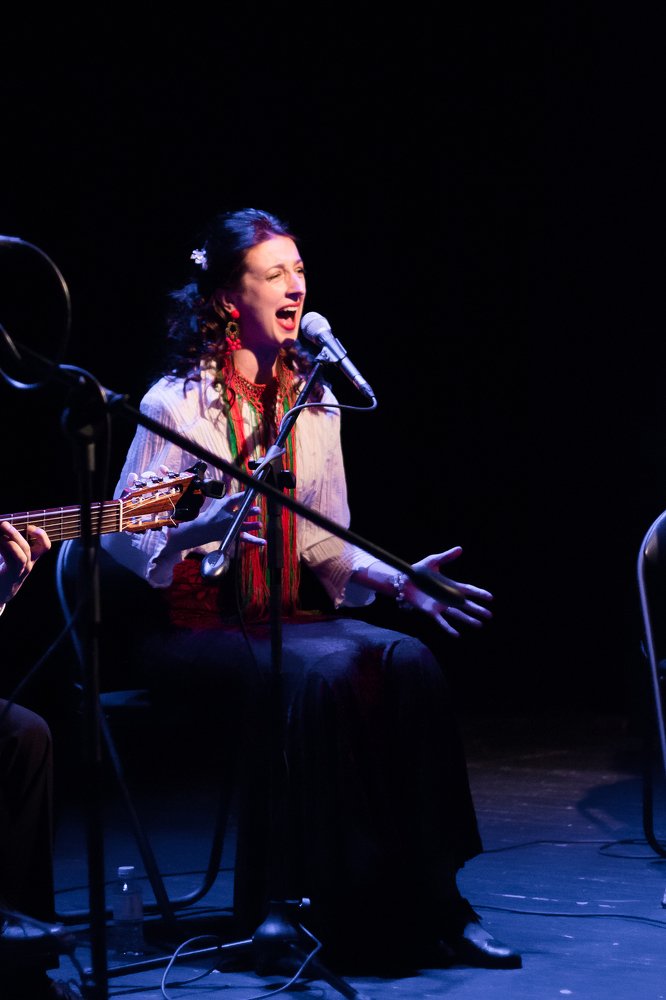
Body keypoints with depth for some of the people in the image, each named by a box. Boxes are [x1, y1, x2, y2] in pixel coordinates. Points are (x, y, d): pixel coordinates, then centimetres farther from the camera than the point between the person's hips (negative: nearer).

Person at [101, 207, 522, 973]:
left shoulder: (313, 405, 13)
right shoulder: (177, 402, -6)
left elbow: (324, 544, 14)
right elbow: (122, 539, -9)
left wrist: (399, 581, -3)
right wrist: (205, 527, -28)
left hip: (290, 617, 6)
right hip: (194, 628, -6)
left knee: (408, 661, -23)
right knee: (323, 673, -34)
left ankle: (426, 909, -21)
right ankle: (340, 913, -25)